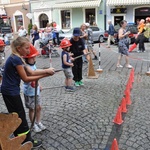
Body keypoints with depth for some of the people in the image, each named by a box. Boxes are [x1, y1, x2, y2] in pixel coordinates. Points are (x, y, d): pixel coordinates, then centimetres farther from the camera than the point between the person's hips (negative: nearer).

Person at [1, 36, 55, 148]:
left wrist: (46, 70, -5)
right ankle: (28, 141, 18)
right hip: (11, 92, -10)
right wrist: (44, 75, -11)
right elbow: (25, 78, -17)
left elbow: (31, 72, 4)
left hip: (9, 91, 10)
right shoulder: (16, 59, -21)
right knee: (21, 117, 3)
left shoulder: (17, 58, 10)